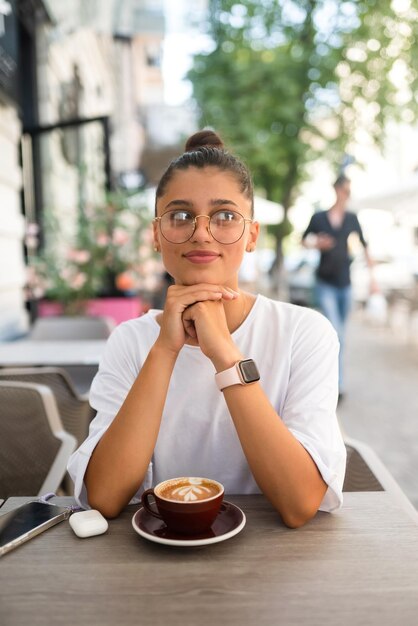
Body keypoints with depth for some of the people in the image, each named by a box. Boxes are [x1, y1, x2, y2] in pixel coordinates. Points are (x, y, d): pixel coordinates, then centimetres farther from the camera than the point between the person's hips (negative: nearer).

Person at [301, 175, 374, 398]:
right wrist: (317, 244, -13)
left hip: (345, 284, 3)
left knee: (339, 334, 14)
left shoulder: (352, 218, 2)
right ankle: (338, 383, -9)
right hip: (325, 284, -3)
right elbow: (305, 240, 9)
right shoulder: (318, 217, -4)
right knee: (336, 333, -14)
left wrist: (371, 275, 2)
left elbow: (364, 247, 5)